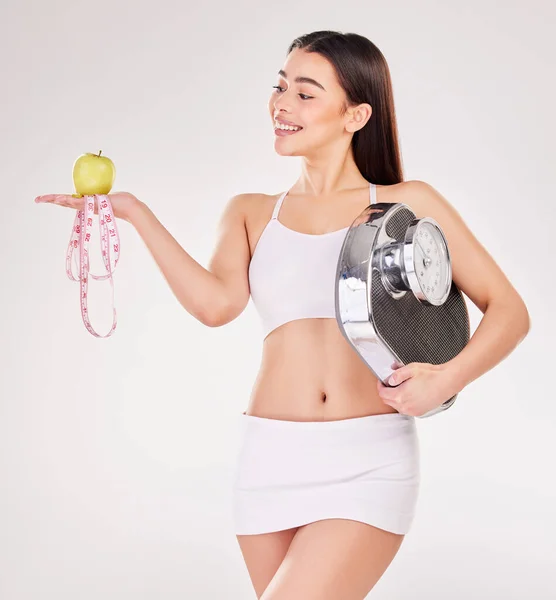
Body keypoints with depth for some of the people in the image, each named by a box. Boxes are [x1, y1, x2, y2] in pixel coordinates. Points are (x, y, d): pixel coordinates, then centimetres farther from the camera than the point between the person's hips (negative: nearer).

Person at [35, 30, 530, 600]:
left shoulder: (408, 205, 5)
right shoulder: (251, 215, 13)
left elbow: (509, 311, 3)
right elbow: (217, 303, -7)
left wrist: (446, 379, -14)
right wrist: (133, 211, -8)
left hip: (369, 464, -3)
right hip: (271, 460, 3)